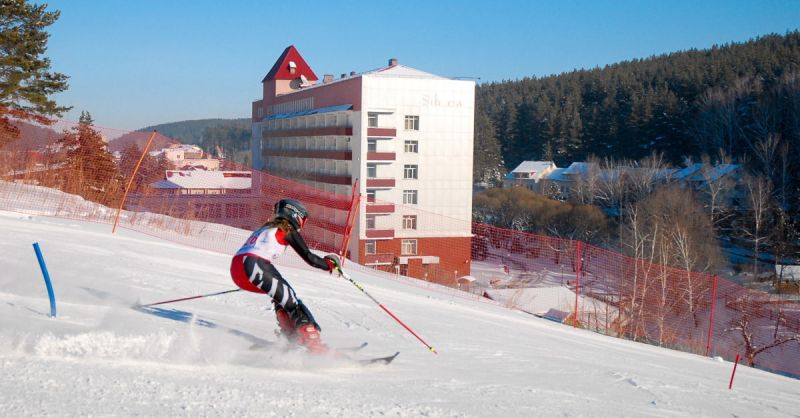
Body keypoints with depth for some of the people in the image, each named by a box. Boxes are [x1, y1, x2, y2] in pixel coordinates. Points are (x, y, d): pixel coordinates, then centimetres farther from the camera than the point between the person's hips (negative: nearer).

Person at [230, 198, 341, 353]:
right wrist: (330, 264, 23)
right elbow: (309, 257, 6)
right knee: (291, 302, -4)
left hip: (236, 269, 8)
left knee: (280, 293, 26)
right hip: (254, 266, -8)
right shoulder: (288, 231, 10)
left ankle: (292, 336, 14)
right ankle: (313, 342, -15)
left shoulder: (265, 228, 32)